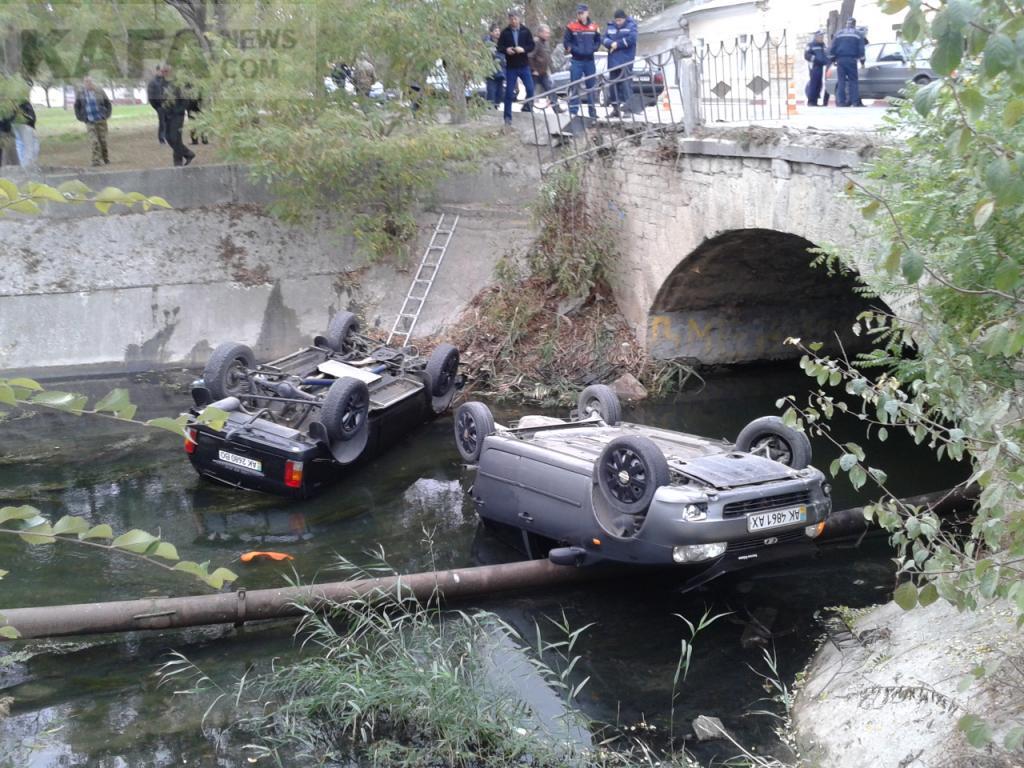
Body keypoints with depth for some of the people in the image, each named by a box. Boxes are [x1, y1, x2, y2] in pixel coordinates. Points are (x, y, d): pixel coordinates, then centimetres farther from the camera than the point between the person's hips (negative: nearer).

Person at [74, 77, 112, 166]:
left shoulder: (99, 91, 1)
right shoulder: (80, 93, 1)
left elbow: (107, 104, 9)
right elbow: (77, 107, 10)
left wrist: (106, 115, -1)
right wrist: (81, 118, 1)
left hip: (101, 120, 1)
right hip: (90, 121, -1)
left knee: (103, 140, 5)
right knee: (95, 141, -11)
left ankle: (106, 158, 22)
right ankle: (96, 160, -11)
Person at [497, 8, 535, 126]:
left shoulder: (525, 31, 2)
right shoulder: (505, 32, -1)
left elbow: (532, 45, 2)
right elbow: (499, 47, 2)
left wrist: (523, 49, -17)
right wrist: (506, 50, -19)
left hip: (524, 65, 1)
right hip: (511, 67, -1)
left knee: (530, 89, -6)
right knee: (509, 92, 1)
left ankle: (528, 107, 19)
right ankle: (507, 117, 8)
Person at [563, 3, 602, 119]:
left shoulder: (594, 27, 5)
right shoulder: (571, 27, -4)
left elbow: (598, 41, 12)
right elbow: (566, 42, -3)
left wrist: (593, 49, -6)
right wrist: (576, 50, -14)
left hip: (590, 61, 3)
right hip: (576, 61, -3)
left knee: (591, 86, 9)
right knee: (575, 87, -3)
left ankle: (592, 111, 18)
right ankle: (573, 111, -1)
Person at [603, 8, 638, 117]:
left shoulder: (631, 26, -1)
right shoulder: (610, 27, 12)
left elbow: (632, 39, -16)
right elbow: (604, 39, 6)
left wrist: (617, 44, -12)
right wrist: (611, 43, -15)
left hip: (626, 61, -5)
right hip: (613, 61, 5)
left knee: (626, 83, -9)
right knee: (613, 84, 8)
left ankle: (627, 107, -7)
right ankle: (615, 107, 16)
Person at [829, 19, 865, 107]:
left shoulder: (839, 34, 10)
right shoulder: (857, 34, 7)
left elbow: (833, 47, 7)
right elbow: (861, 48, 4)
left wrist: (832, 59, 13)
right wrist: (862, 60, 7)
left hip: (840, 60, 1)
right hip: (851, 60, -1)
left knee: (841, 81, 2)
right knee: (853, 81, 0)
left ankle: (841, 101, -4)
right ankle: (855, 101, -8)